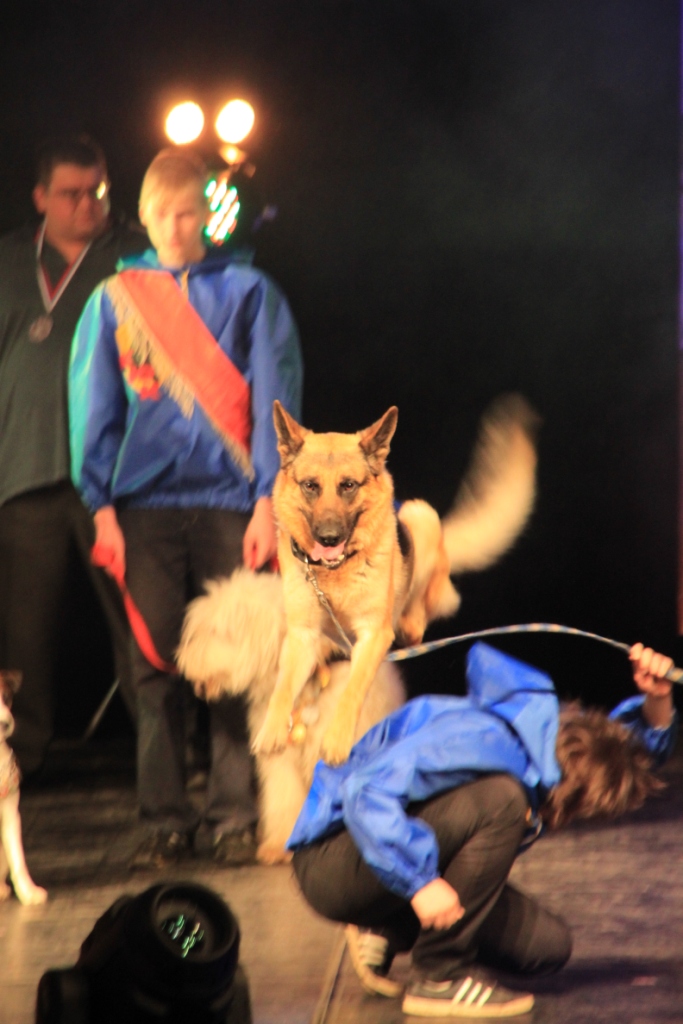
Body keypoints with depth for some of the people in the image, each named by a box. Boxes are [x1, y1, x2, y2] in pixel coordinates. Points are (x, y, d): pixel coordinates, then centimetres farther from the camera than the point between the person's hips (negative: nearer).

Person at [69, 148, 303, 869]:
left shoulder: (248, 291, 6)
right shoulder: (114, 300, 9)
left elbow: (273, 398, 3)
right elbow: (94, 407, 9)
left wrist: (268, 498, -5)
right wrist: (101, 506, 0)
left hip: (229, 500, -1)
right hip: (146, 504, 1)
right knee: (155, 665, 1)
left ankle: (233, 817, 6)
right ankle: (164, 822, 6)